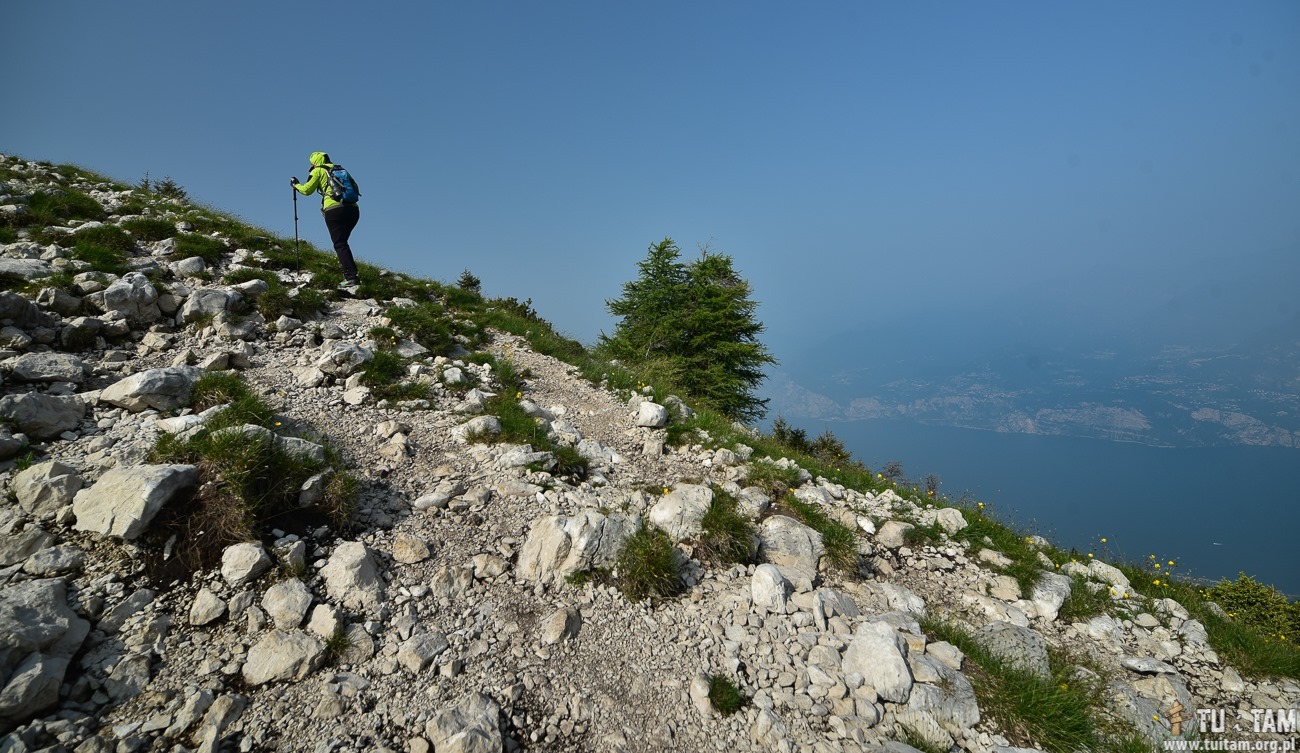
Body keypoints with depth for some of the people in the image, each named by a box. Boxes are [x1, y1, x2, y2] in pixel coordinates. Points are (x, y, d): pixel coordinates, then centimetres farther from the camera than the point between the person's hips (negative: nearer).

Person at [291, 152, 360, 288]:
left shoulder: (318, 171, 10)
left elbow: (306, 190, 13)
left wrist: (296, 184, 31)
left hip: (334, 210, -5)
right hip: (353, 209, 5)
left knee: (340, 244, -6)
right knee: (342, 242, 18)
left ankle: (351, 277, -17)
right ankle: (351, 271, 9)